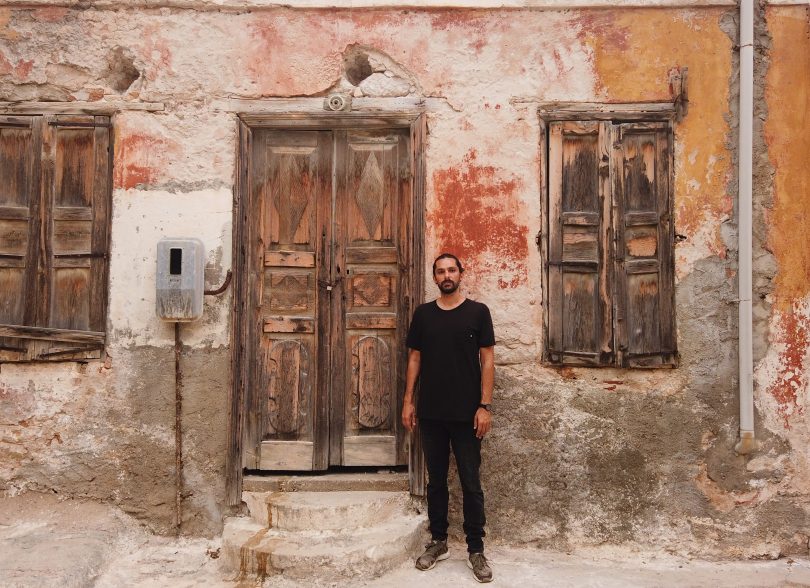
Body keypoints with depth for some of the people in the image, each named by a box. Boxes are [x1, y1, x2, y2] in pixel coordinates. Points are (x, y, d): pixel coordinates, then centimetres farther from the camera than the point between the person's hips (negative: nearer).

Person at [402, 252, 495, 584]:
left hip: (466, 413, -2)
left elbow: (487, 360, -3)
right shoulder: (423, 313, 6)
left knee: (471, 482, 3)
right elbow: (414, 358, 9)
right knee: (436, 479, 12)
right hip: (431, 413, 3)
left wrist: (485, 405, -9)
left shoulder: (477, 312, -1)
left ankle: (476, 550, 13)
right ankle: (438, 542, 25)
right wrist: (408, 400, 3)